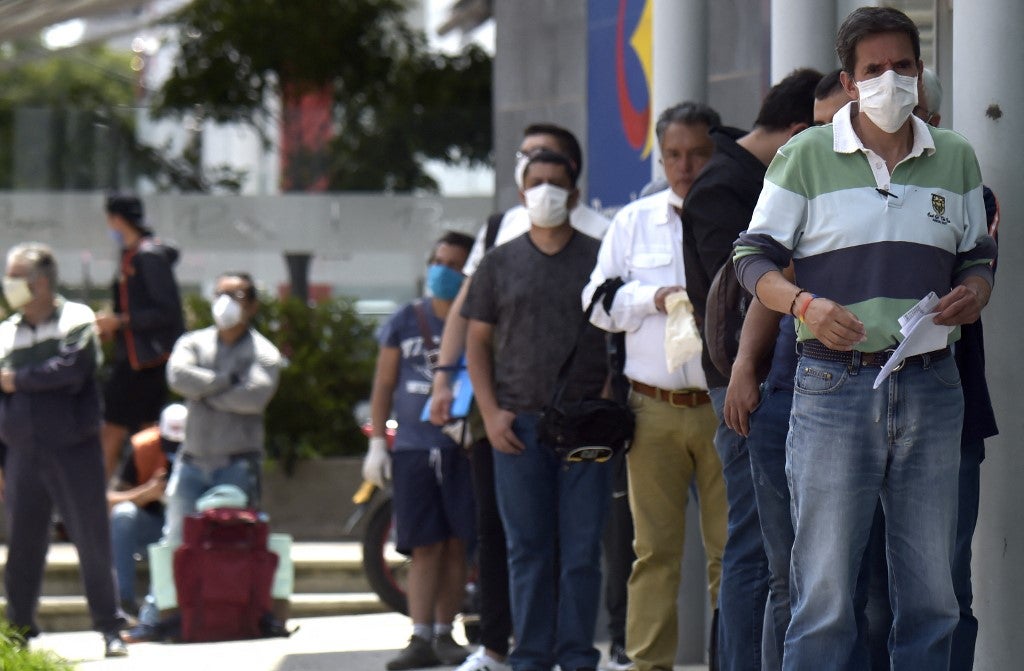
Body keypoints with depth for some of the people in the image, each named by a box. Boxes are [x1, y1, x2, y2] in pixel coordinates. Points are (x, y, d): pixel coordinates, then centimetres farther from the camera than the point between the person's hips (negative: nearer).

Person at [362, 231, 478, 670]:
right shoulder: (406, 321, 9)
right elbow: (384, 385, 13)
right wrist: (377, 444, 7)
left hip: (463, 448, -1)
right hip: (413, 448, 1)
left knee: (456, 545, 1)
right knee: (425, 547, -3)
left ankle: (444, 631, 10)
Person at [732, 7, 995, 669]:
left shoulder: (955, 159, 12)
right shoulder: (806, 156, 3)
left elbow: (978, 258, 20)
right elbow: (754, 258, 3)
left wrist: (973, 294, -4)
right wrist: (805, 304, -17)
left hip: (931, 386, 4)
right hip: (835, 385, -3)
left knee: (932, 595, 5)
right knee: (825, 594, -6)